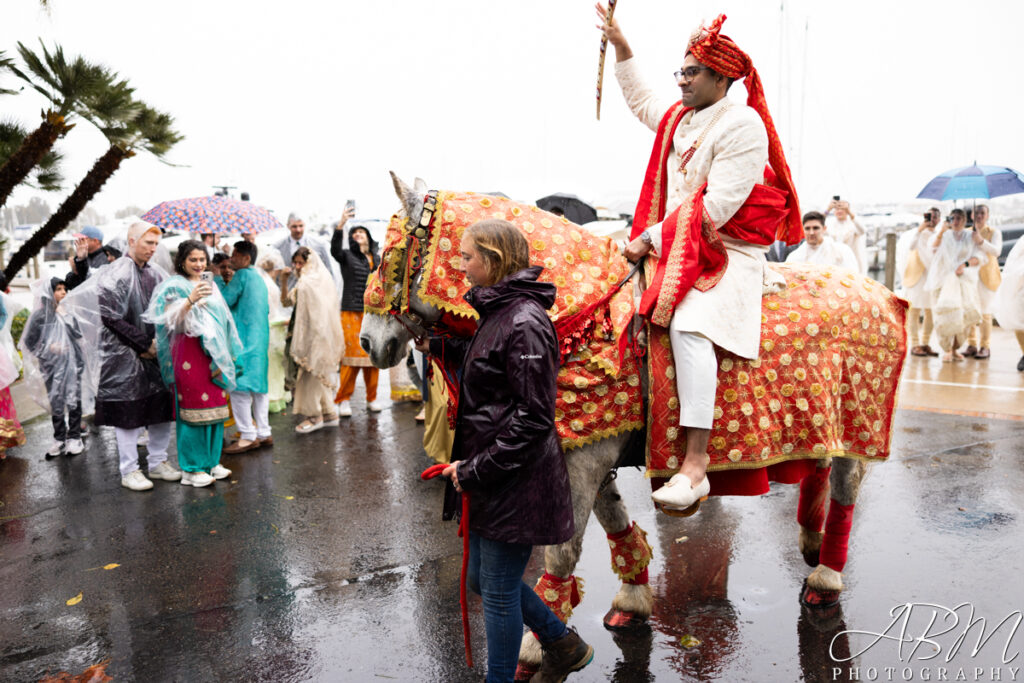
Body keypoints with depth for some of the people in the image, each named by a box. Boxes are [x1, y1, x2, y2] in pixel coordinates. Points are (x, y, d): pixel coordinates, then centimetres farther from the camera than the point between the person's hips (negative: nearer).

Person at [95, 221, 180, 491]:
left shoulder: (157, 275, 9)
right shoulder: (114, 275, -9)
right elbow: (111, 317, -13)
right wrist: (144, 344, -13)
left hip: (155, 352, 6)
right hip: (124, 357, -6)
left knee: (162, 407, 8)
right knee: (128, 412, 1)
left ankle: (158, 462, 22)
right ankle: (129, 471, 11)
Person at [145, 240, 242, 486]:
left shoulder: (210, 286, 17)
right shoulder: (174, 286, -3)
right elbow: (172, 321, -16)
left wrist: (223, 355, 15)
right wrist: (191, 300, -30)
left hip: (213, 353, 7)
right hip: (189, 353, -7)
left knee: (215, 408, 8)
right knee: (193, 410, -5)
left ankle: (211, 461, 19)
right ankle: (191, 469, 3)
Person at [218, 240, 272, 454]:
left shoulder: (242, 275, -10)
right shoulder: (259, 278, 17)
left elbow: (224, 300, -10)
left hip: (244, 339, -9)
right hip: (261, 339, 9)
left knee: (239, 387, -6)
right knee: (258, 386, 12)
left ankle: (248, 437, -4)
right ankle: (263, 433, 16)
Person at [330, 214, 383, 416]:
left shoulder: (377, 259, 17)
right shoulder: (347, 256, 4)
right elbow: (335, 249, -18)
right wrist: (341, 225, -32)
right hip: (352, 313, -4)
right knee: (351, 355, -7)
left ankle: (372, 398, 15)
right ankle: (344, 400, 2)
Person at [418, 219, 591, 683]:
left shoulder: (524, 323, -22)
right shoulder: (498, 312, 10)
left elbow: (533, 418, -24)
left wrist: (475, 470, -20)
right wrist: (437, 346, 16)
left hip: (515, 483, -10)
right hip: (489, 477, 11)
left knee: (498, 591, 7)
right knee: (482, 579, 22)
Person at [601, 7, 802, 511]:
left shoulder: (742, 126, -10)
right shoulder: (678, 119, 16)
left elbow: (715, 209, -19)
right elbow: (641, 101, 39)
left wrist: (651, 239, -16)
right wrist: (621, 47, 32)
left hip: (729, 253, -9)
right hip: (676, 248, 9)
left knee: (687, 322, -35)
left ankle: (696, 464, -37)